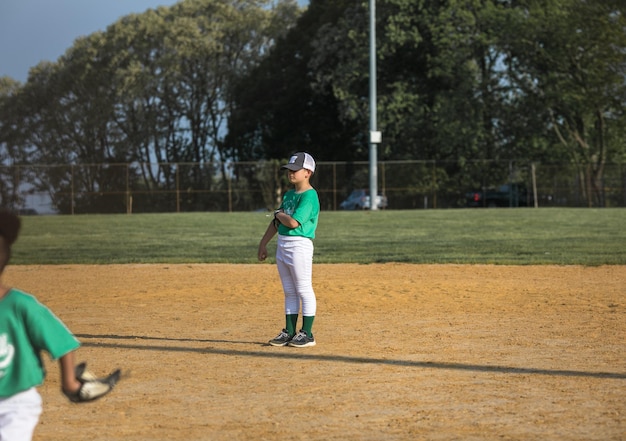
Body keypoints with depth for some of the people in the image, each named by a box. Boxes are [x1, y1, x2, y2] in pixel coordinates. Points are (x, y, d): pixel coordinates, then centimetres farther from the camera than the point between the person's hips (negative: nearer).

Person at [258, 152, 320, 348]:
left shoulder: (309, 196, -13)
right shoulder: (289, 195, 15)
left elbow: (293, 222, -22)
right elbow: (276, 223, 21)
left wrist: (279, 214, -4)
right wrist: (263, 243, 20)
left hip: (299, 245, -9)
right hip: (282, 245, 9)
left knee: (304, 291, -4)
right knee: (289, 292, 12)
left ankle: (307, 334, 0)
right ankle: (289, 332, 17)